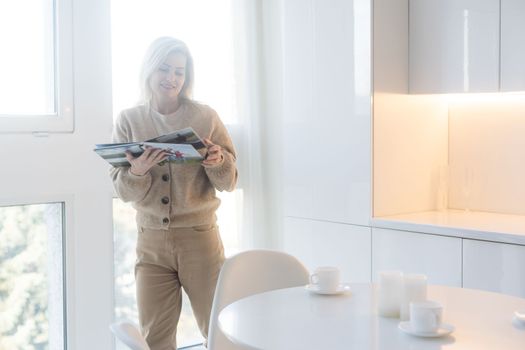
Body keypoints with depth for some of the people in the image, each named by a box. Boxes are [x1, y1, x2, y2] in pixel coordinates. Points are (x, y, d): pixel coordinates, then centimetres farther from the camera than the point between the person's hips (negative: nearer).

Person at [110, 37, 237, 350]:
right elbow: (124, 191, -1)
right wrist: (137, 173, -23)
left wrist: (218, 163, -21)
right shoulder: (129, 120, 2)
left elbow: (229, 182, 0)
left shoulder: (205, 117, -2)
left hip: (199, 237, -1)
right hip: (152, 242, 1)